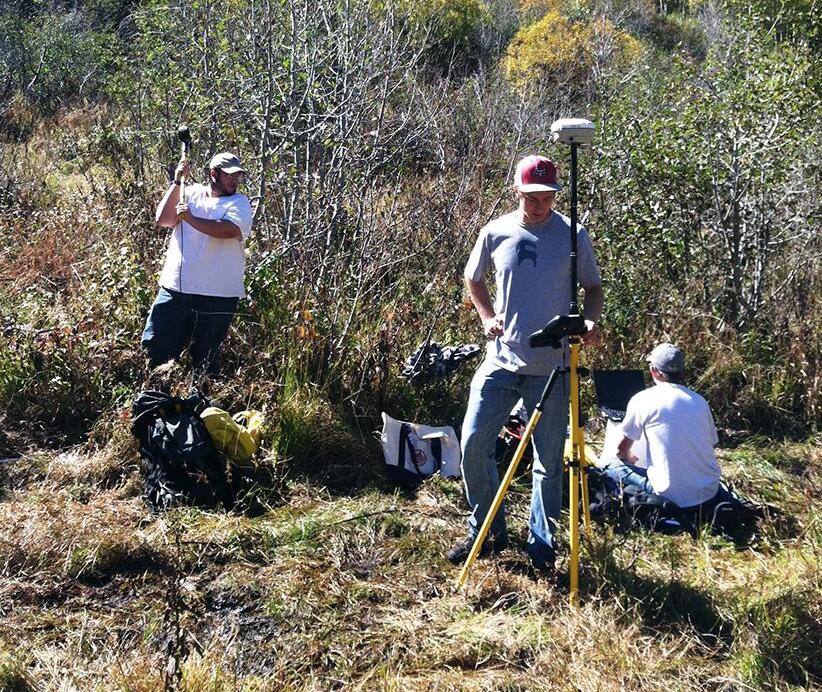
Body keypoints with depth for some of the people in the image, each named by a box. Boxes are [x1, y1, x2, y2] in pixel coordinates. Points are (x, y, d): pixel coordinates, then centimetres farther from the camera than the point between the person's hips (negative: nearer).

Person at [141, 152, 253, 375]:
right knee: (153, 350, 1)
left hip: (217, 297, -2)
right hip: (174, 289, 2)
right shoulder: (191, 193, 9)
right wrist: (177, 182, -6)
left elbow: (229, 230, -19)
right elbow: (163, 220, -3)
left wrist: (190, 218, -17)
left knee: (205, 362, 8)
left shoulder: (239, 203, 1)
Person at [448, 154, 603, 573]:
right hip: (500, 360, 2)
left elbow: (593, 287, 7)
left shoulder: (572, 235, -2)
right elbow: (472, 280, 17)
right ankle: (486, 531, 19)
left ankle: (542, 544, 20)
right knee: (474, 444, 0)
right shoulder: (496, 232, 2)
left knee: (548, 459, 4)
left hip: (551, 367, -2)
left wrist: (590, 319, -13)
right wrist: (487, 316, 1)